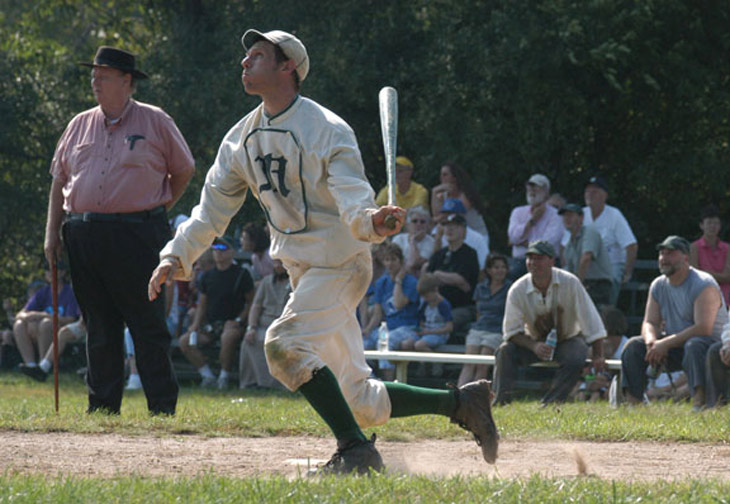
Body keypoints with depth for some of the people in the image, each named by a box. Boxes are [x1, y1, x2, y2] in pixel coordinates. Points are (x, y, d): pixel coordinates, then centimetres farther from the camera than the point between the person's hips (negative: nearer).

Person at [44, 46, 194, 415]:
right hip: (83, 237, 4)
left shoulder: (155, 122, 4)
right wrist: (52, 233, 10)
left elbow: (184, 170, 12)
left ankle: (163, 408, -3)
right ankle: (102, 406, 12)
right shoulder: (80, 125, 15)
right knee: (99, 328, 7)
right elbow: (59, 181, 17)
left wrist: (159, 209, 6)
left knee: (148, 325, -5)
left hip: (138, 236, -4)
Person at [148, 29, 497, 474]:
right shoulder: (242, 138, 8)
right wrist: (178, 255, -2)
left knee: (285, 343, -27)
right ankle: (462, 403, 21)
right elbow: (214, 206, 11)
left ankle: (357, 450, -21)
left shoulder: (326, 130, -15)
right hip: (304, 271, 8)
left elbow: (353, 198, -26)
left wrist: (373, 221, -48)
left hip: (341, 263, -8)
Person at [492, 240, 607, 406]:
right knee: (505, 351, -24)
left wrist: (598, 356, -23)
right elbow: (512, 331, -13)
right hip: (534, 342, 1)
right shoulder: (517, 291, -17)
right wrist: (534, 347, -31)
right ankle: (501, 400, -29)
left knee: (575, 359, -34)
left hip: (567, 340, -1)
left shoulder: (570, 283, -21)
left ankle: (551, 402, -29)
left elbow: (591, 323, -18)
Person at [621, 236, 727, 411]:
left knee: (695, 345, -40)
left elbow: (703, 329, -26)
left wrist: (665, 343, -28)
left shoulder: (704, 285, -17)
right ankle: (631, 401, -18)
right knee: (634, 345, -10)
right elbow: (649, 323, 5)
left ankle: (699, 402, -50)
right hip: (675, 347, 7)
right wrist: (651, 342, -20)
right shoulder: (658, 285, 7)